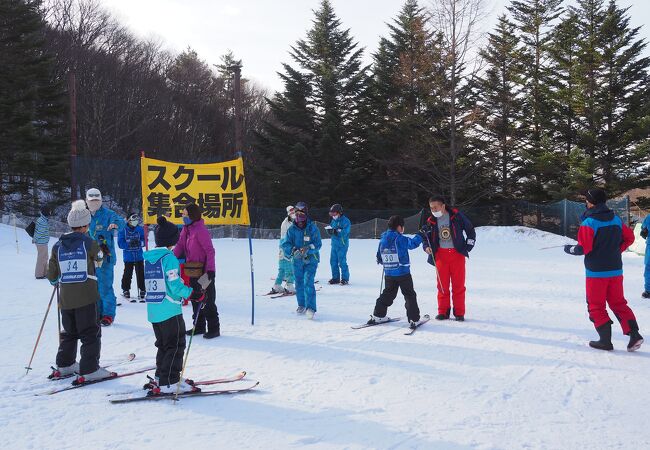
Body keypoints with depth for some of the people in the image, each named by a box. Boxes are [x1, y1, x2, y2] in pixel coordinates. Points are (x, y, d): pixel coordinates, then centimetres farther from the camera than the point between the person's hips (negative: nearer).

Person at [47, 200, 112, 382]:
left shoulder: (58, 246, 5)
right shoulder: (89, 243, -8)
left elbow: (51, 275, 9)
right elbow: (99, 259, 14)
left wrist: (55, 280, 32)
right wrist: (100, 249, 36)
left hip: (66, 298, 5)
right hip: (87, 298, -5)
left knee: (69, 332, 21)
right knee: (91, 333, 1)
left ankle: (64, 365, 29)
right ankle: (89, 370, -1)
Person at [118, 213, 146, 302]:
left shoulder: (140, 229, 3)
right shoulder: (123, 230, -5)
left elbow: (144, 241, 2)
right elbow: (120, 244, -9)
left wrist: (139, 243, -19)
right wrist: (129, 244, -24)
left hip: (139, 256, 2)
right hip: (128, 257, -2)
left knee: (140, 274, 1)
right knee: (127, 274, 1)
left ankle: (142, 291, 10)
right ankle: (126, 290, 18)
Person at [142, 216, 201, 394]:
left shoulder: (148, 258, 10)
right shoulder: (169, 257, -14)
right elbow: (175, 284, -20)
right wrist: (191, 293, -8)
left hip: (153, 310, 8)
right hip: (169, 310, -8)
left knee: (163, 344, 20)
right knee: (175, 345, 0)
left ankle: (160, 377, 27)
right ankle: (169, 383, 0)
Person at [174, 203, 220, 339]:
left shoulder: (201, 230, -18)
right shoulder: (186, 229, 8)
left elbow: (210, 251, -20)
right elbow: (180, 246, 12)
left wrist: (210, 269, -25)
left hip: (203, 271, -9)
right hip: (192, 272, 9)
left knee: (208, 301, -1)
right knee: (195, 300, 16)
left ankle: (214, 329, 9)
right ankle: (199, 326, 28)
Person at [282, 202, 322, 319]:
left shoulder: (312, 228, -7)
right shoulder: (292, 229, -1)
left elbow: (317, 244, -10)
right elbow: (285, 244, -6)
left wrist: (308, 249, -28)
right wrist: (293, 251, -26)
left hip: (311, 260, -3)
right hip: (297, 261, 3)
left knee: (308, 282, -17)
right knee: (299, 284, 12)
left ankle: (311, 308, -16)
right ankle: (301, 305, 30)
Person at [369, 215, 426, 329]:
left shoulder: (383, 239, 3)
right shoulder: (400, 239, -13)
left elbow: (379, 256, 11)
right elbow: (413, 243, 0)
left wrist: (381, 261, 32)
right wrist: (420, 235, 15)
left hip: (388, 274, 5)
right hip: (403, 273, -5)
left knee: (388, 294, 19)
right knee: (410, 295, 4)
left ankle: (378, 316, 19)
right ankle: (414, 320, 1)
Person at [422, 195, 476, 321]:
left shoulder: (456, 216, -2)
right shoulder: (431, 221, 5)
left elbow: (470, 230, 7)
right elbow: (426, 238, 15)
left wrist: (468, 246, 2)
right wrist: (427, 247, -6)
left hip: (457, 253, -2)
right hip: (440, 255, 2)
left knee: (458, 285, 0)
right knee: (442, 285, 2)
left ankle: (459, 312, 9)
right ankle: (443, 312, 12)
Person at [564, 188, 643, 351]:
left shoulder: (588, 223, -15)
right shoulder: (616, 219, 5)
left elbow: (583, 248, -17)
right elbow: (629, 237, 11)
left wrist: (569, 249, 0)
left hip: (596, 272, -6)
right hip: (616, 270, 6)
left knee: (596, 306, 6)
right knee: (618, 303, 14)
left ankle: (606, 340, 5)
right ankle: (634, 334, 1)